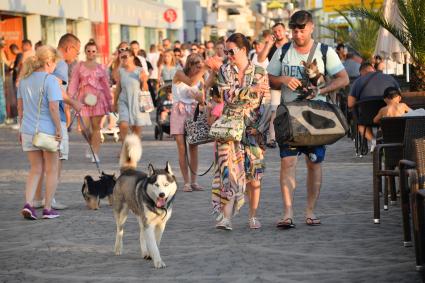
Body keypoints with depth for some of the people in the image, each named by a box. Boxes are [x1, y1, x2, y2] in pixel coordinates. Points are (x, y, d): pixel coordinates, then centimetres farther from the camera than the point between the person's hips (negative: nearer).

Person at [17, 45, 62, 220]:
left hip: (28, 131, 6)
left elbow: (20, 107, 12)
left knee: (35, 169, 15)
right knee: (51, 170, 11)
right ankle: (48, 208, 14)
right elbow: (53, 107, -19)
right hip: (47, 130, -5)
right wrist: (59, 129, -11)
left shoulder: (25, 79, 7)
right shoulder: (50, 80, -14)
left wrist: (22, 128, 20)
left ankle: (28, 204, -2)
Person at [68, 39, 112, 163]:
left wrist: (110, 102, 11)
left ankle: (95, 154, 3)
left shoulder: (100, 68, 10)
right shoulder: (79, 66, 7)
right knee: (85, 127, -9)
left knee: (96, 127, -1)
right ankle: (91, 143, 22)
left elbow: (106, 86, 12)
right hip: (83, 99, -1)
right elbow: (73, 83, 3)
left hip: (97, 98, 1)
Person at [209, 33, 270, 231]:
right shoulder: (224, 71, 6)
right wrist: (252, 90, -18)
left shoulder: (260, 72, 6)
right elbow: (228, 95, -9)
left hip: (253, 127, 1)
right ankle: (225, 216, -15)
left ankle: (253, 216, 13)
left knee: (254, 172, 2)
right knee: (228, 169, -12)